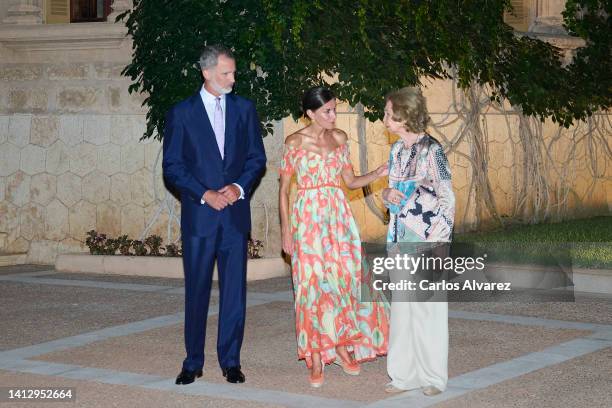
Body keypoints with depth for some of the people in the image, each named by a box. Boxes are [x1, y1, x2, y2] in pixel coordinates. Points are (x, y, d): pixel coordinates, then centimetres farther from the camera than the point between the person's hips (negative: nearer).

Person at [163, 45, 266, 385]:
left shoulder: (244, 109, 8)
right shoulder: (182, 113, 1)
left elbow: (257, 157, 10)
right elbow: (172, 166, -1)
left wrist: (239, 187, -7)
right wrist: (204, 194, -11)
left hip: (236, 213, 2)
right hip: (199, 215, -2)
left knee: (235, 289, 3)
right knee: (197, 290, 3)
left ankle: (231, 361, 12)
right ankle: (193, 363, 12)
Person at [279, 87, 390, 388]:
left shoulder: (339, 138, 8)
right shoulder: (295, 142, -5)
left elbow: (350, 181, 12)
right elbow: (284, 188, -1)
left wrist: (378, 174, -5)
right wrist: (286, 231, -4)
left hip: (338, 216, 4)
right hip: (309, 218, -4)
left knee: (344, 278, 2)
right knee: (314, 283, -3)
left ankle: (342, 346, 16)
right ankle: (316, 357, 3)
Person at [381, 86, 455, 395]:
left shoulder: (430, 150, -13)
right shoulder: (397, 150, 10)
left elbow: (447, 198, -13)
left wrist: (437, 242, -16)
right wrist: (388, 193, -4)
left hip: (426, 239, -7)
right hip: (401, 238, 7)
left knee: (428, 308, 0)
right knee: (401, 306, 9)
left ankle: (433, 376, 11)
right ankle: (405, 373, 18)